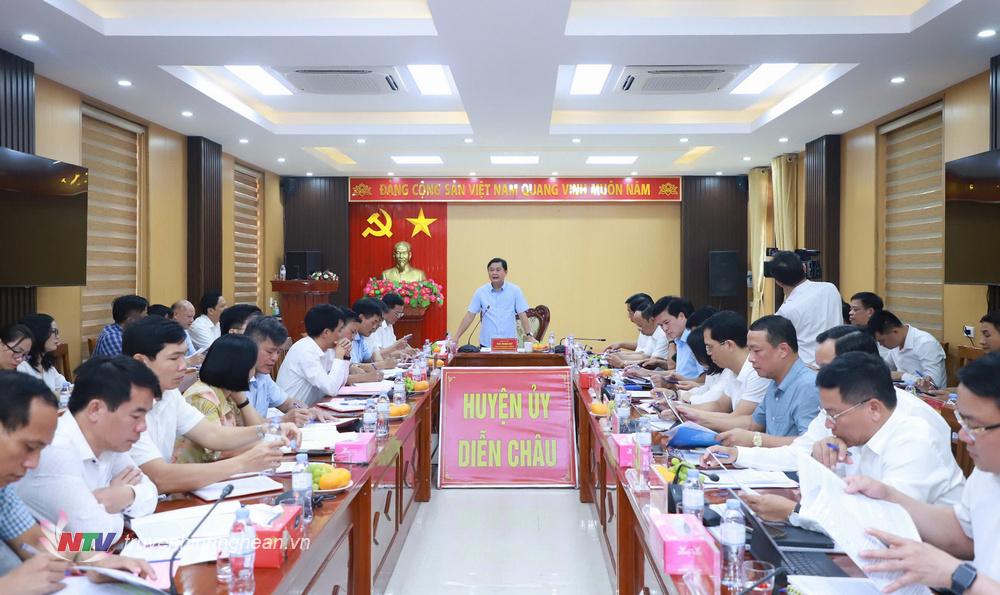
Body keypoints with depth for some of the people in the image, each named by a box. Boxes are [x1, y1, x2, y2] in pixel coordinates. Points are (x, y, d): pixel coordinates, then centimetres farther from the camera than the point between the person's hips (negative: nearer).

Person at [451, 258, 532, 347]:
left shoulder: (515, 290, 0)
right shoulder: (480, 292, 2)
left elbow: (522, 315, 0)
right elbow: (469, 316, 2)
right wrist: (456, 337, -4)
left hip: (509, 343, -1)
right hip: (486, 344, 1)